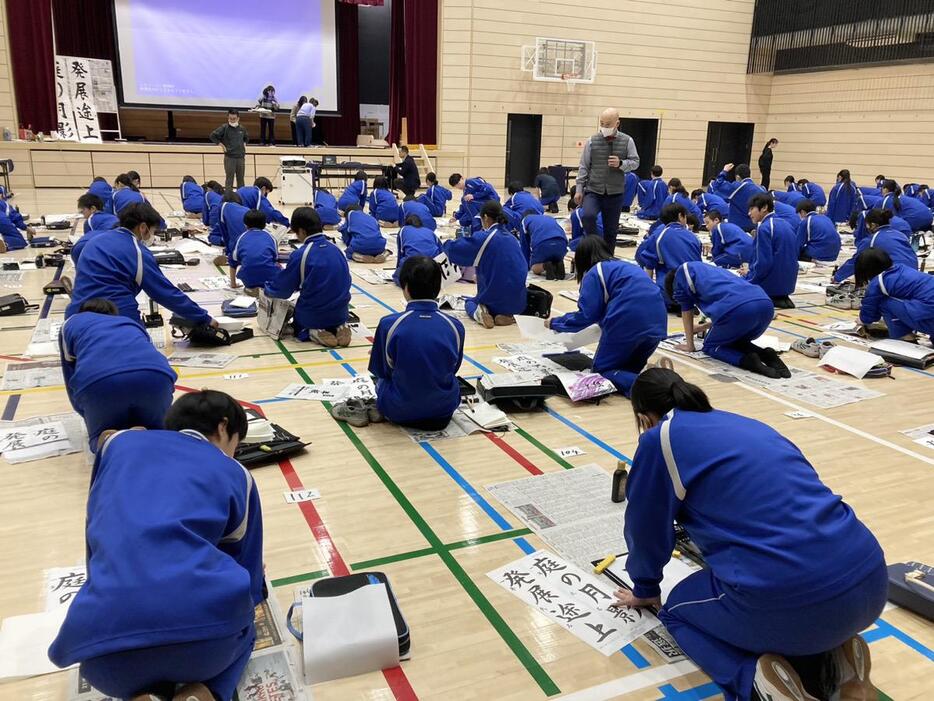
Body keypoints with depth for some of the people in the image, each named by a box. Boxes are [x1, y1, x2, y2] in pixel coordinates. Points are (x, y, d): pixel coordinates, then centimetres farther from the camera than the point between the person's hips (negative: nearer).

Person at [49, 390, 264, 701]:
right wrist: (253, 581, 52)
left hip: (103, 634, 2)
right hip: (205, 621, -2)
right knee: (238, 626, 36)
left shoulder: (120, 443, 24)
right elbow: (246, 581, 28)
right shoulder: (235, 474, 19)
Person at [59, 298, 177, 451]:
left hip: (97, 380, -1)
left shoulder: (70, 323, 37)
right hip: (155, 374, 2)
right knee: (157, 429, 29)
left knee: (100, 435, 26)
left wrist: (87, 416, 53)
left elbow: (71, 378, 37)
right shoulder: (132, 324, 42)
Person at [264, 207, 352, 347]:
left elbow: (282, 290, -9)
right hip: (341, 313, 4)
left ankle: (313, 332, -3)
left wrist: (266, 288, 15)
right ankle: (338, 327, 5)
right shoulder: (336, 249, -1)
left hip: (313, 317, -4)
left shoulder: (300, 255, -17)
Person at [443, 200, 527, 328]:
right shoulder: (513, 238, 6)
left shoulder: (484, 238, -11)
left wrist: (446, 244, 17)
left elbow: (453, 249, -8)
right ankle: (505, 315, 5)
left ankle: (478, 312, -4)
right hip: (517, 303, 4)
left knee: (469, 302, 30)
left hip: (494, 301, -4)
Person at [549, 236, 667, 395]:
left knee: (602, 370, 9)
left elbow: (586, 315, -4)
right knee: (630, 369, 26)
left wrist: (555, 323, 10)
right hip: (657, 324, 7)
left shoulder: (594, 273, 5)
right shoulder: (627, 266, 27)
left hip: (628, 325, -7)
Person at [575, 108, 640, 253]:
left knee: (611, 229, 8)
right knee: (587, 216, -27)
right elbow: (583, 167, 4)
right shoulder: (592, 141, 0)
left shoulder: (627, 141, 1)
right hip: (593, 191, -1)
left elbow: (635, 162, 4)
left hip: (615, 193, 1)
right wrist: (579, 189, 1)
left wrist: (621, 164, -16)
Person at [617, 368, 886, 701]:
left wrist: (645, 589, 33)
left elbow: (646, 530, 13)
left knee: (677, 609, 24)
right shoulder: (742, 423, 23)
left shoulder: (659, 440, 3)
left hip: (790, 600, -6)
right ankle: (836, 653, 14)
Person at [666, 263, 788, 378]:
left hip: (738, 308, -7)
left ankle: (747, 360, -8)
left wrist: (690, 345, 32)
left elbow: (687, 312, 24)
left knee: (710, 346, 18)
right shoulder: (708, 270, 40)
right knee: (734, 342, 31)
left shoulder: (682, 272, 21)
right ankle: (765, 355, 3)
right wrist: (700, 328, 59)